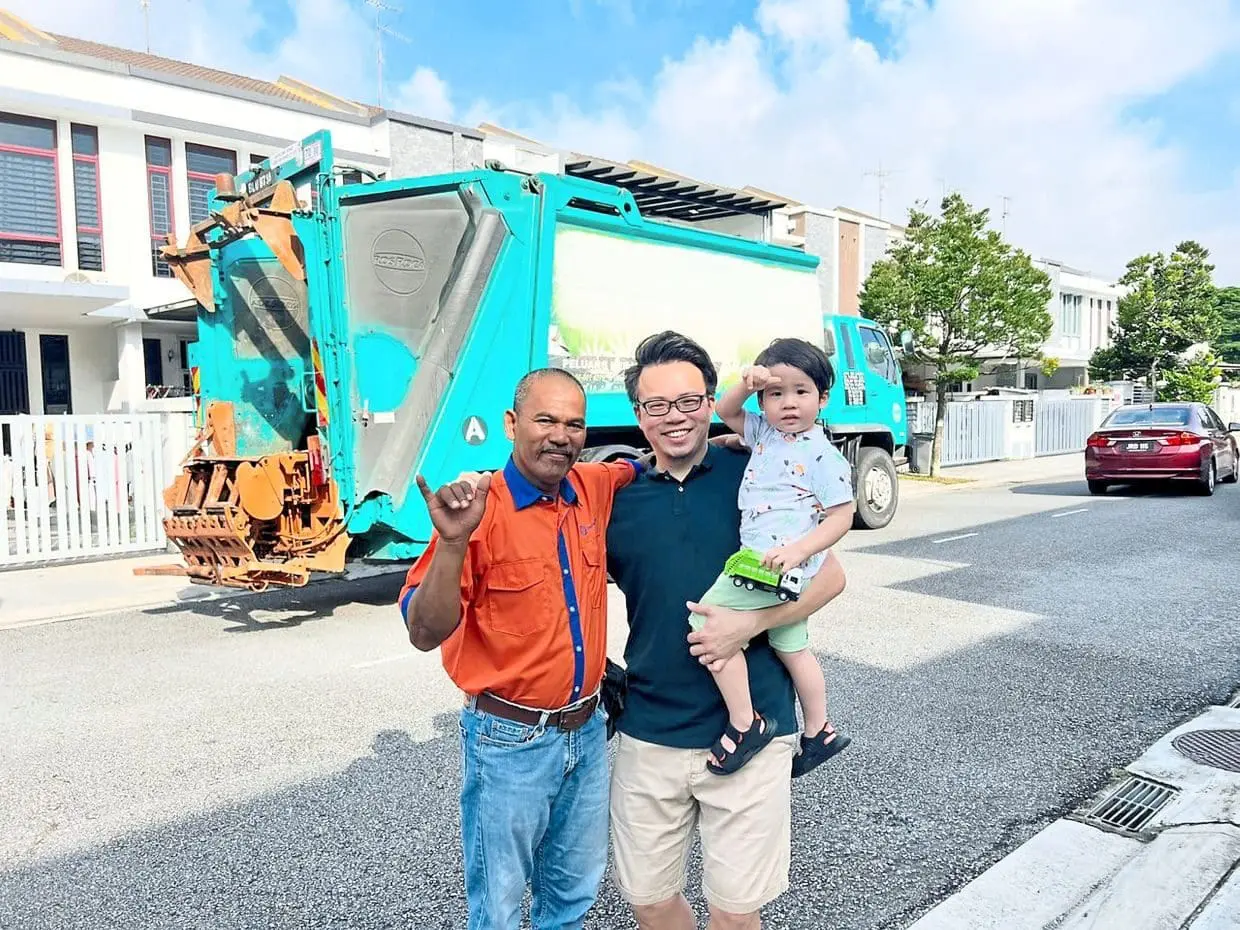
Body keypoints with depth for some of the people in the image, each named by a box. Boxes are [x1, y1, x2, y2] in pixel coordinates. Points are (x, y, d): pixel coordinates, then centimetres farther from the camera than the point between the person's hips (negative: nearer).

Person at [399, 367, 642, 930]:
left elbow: (642, 467, 20)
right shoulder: (479, 509, -19)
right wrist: (453, 543, -37)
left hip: (587, 729, 5)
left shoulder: (595, 489, -3)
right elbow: (425, 634, -22)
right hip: (510, 740, -5)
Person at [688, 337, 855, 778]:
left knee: (708, 621, -16)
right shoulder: (765, 434, 9)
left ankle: (744, 724, -6)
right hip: (771, 568, 9)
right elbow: (725, 412, 17)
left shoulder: (822, 455, -12)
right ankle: (818, 732, 39)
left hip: (783, 562, -9)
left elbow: (842, 516, -13)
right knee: (792, 647, 21)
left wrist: (798, 550, -27)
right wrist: (745, 384, -4)